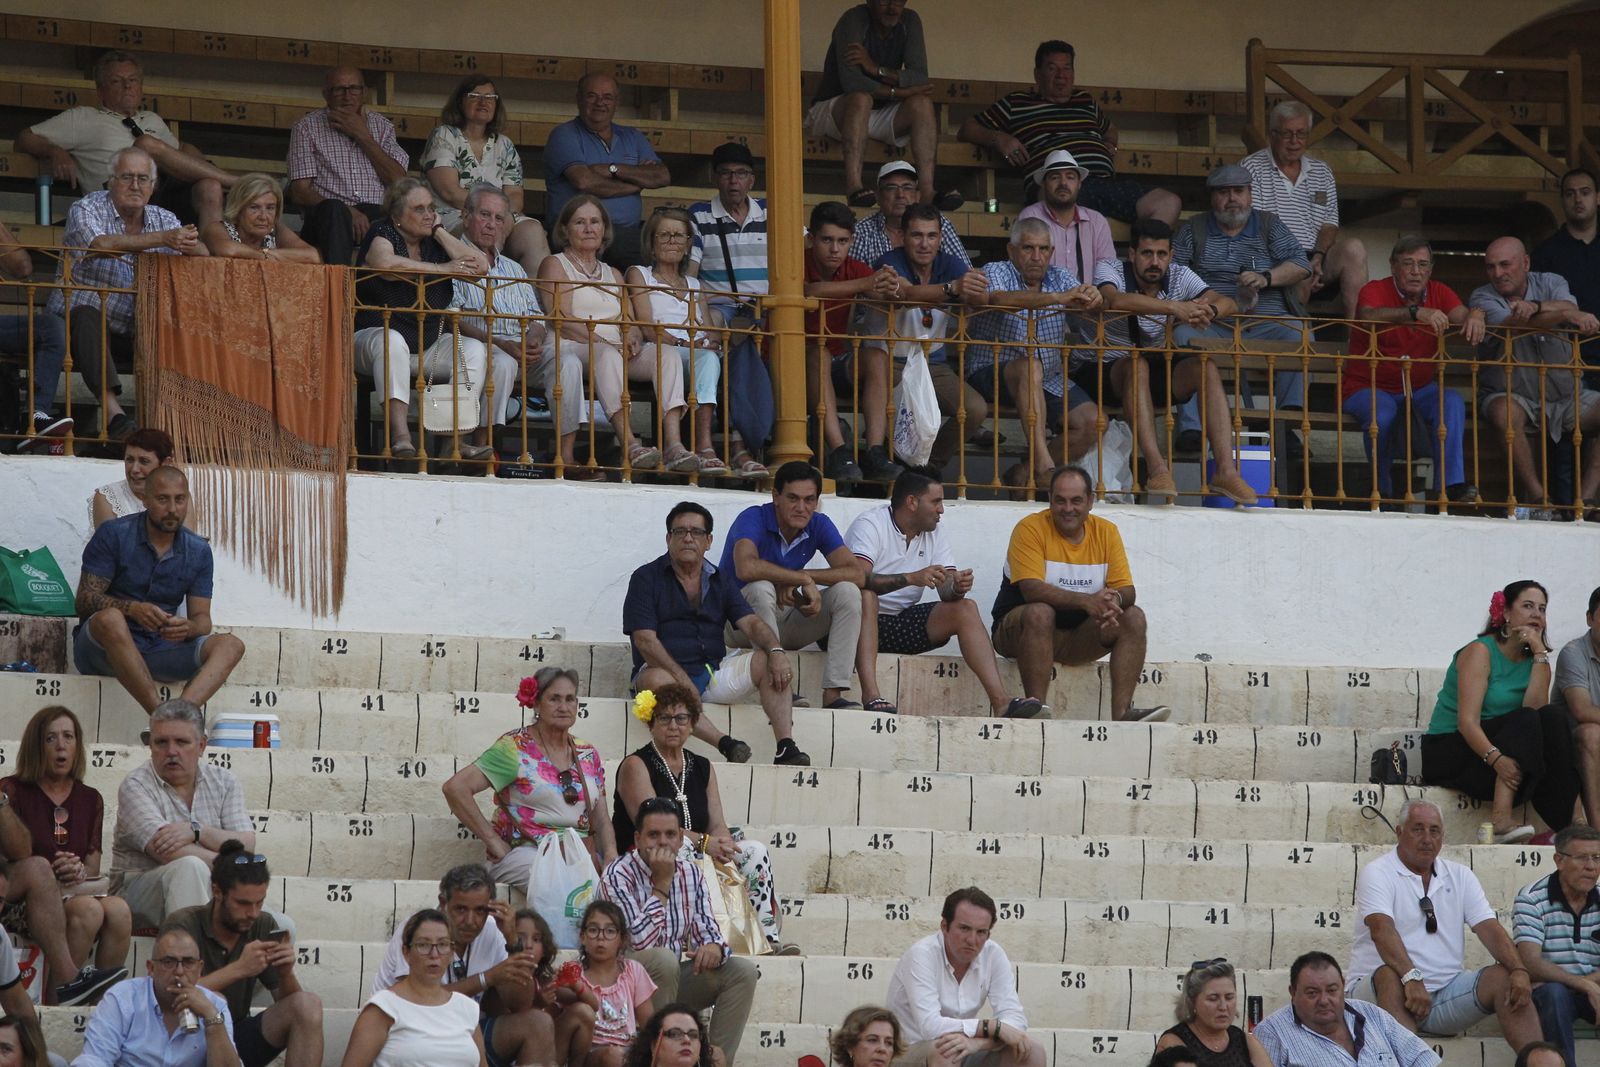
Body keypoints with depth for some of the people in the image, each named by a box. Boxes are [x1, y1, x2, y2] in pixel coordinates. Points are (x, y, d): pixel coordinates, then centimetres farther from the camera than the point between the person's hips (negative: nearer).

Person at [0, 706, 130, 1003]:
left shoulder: (89, 799, 17)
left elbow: (93, 864, 13)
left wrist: (79, 871, -11)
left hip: (76, 892, 4)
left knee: (118, 909, -30)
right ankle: (67, 981, -39)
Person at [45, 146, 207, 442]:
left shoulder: (164, 219, 10)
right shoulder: (86, 210, -5)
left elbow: (202, 256, -3)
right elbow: (102, 245, -27)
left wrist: (191, 246, -29)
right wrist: (163, 239, -34)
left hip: (132, 331, 5)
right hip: (78, 323, -4)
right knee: (87, 315, -38)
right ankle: (113, 412, -52)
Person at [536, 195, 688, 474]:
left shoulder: (613, 274, 29)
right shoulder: (555, 265, 11)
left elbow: (630, 322, 18)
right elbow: (562, 321, -4)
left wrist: (633, 338, -8)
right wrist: (602, 341, -17)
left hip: (615, 352, 6)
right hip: (570, 349, -6)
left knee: (667, 355, -24)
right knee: (608, 354, -40)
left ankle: (674, 445, -42)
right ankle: (630, 445, -55)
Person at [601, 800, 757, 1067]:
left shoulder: (690, 873, 4)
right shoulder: (618, 874, -15)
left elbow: (705, 930, 3)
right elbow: (640, 942, -26)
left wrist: (714, 947, -22)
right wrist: (662, 883, -22)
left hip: (672, 980, 6)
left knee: (742, 971, -10)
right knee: (664, 960, -36)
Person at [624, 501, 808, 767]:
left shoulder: (720, 580, 15)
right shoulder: (647, 578, 0)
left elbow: (750, 623, 3)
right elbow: (645, 640, -10)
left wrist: (776, 651, -20)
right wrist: (684, 683, -22)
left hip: (714, 671, 5)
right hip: (667, 671, -4)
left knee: (768, 663, -17)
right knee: (656, 681, -39)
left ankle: (786, 749, -28)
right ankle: (727, 744, -44)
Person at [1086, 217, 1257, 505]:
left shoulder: (1179, 277, -1)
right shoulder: (1108, 270, -14)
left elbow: (1227, 303, -13)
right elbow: (1115, 300, -38)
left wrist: (1208, 311, -39)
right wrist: (1176, 307, -46)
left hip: (1153, 368, 5)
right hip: (1099, 372, -5)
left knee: (1206, 368, -20)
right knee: (1138, 364, -36)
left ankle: (1226, 470, -29)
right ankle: (1156, 468, -46)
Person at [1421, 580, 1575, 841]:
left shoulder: (1530, 658, 8)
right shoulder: (1480, 652, -12)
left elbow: (1535, 706, -12)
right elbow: (1467, 721, -23)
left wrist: (1540, 654, -14)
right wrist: (1495, 758, -40)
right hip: (1449, 751, -6)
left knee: (1553, 718, -18)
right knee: (1525, 722, -28)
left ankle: (1568, 827, -28)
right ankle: (1501, 820, -43)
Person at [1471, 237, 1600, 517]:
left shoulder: (1551, 283, 5)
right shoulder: (1483, 297, -4)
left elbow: (1571, 310, -19)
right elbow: (1514, 326, -25)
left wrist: (1535, 307, -38)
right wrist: (1565, 314, -36)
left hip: (1567, 397, 3)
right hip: (1514, 396, -3)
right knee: (1504, 413, -37)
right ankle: (1540, 498, -27)